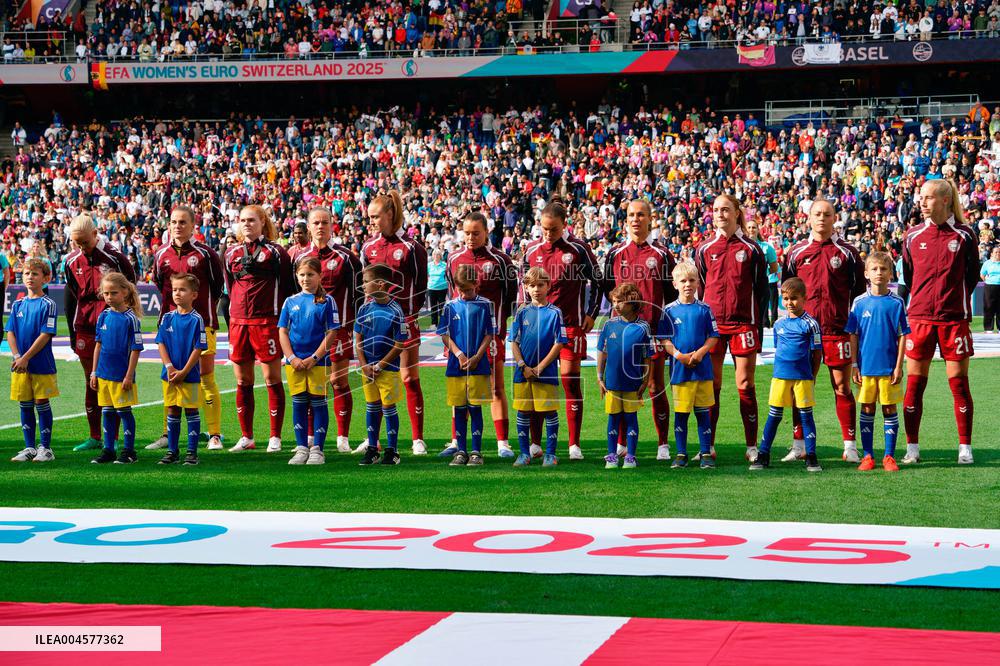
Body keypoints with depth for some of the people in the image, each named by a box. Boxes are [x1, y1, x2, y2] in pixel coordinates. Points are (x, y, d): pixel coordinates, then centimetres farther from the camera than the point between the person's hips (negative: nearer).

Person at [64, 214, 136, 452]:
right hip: (85, 330, 4)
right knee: (91, 383, 7)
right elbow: (70, 298, 13)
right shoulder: (72, 262, 6)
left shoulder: (114, 257, -7)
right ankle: (95, 437, 13)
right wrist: (73, 334, 11)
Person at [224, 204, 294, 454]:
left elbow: (286, 288, 0)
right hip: (239, 322, 5)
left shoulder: (275, 252, -1)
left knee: (272, 380, -2)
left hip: (267, 321, -5)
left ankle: (275, 437, 3)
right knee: (242, 382, 7)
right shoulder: (231, 254, 13)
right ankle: (246, 437, 15)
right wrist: (233, 315, 16)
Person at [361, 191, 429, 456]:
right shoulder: (368, 247, 9)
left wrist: (412, 314, -6)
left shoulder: (411, 247, -5)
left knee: (410, 379, -1)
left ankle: (418, 440, 3)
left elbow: (421, 287, -2)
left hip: (404, 321, -4)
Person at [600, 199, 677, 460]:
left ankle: (663, 444, 6)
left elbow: (671, 292, 8)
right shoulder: (615, 253, 9)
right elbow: (606, 287, 15)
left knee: (656, 387, 1)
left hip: (654, 328, -2)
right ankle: (620, 442, 10)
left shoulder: (661, 254, 5)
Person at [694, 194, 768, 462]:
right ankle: (708, 446, 7)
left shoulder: (751, 249, 5)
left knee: (745, 384, -2)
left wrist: (759, 327, 1)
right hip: (712, 322, 2)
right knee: (710, 385, 2)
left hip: (743, 323, -2)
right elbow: (698, 288, 13)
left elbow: (761, 289, 6)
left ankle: (752, 446, 3)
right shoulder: (704, 249, 9)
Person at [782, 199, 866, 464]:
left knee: (842, 388, 0)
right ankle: (799, 445, 10)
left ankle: (850, 446, 4)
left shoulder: (847, 252, 6)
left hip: (838, 330, -2)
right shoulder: (796, 252, 10)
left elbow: (858, 291, 8)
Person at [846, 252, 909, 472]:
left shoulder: (896, 303, -2)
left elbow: (902, 336, 0)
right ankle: (867, 456, 14)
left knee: (889, 409, 4)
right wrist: (854, 366, 1)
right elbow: (853, 336, 5)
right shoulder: (860, 302, 1)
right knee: (867, 410, 6)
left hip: (889, 367, -1)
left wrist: (899, 367, -5)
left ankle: (889, 456, 11)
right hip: (866, 367, 1)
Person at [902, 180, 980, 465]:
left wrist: (955, 299, 8)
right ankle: (912, 447, 8)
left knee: (959, 382, 0)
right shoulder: (913, 236, 5)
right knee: (914, 382, 1)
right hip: (919, 317, 2)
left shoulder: (963, 235, 0)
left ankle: (965, 448, 7)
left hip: (954, 318, -2)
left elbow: (972, 276, 8)